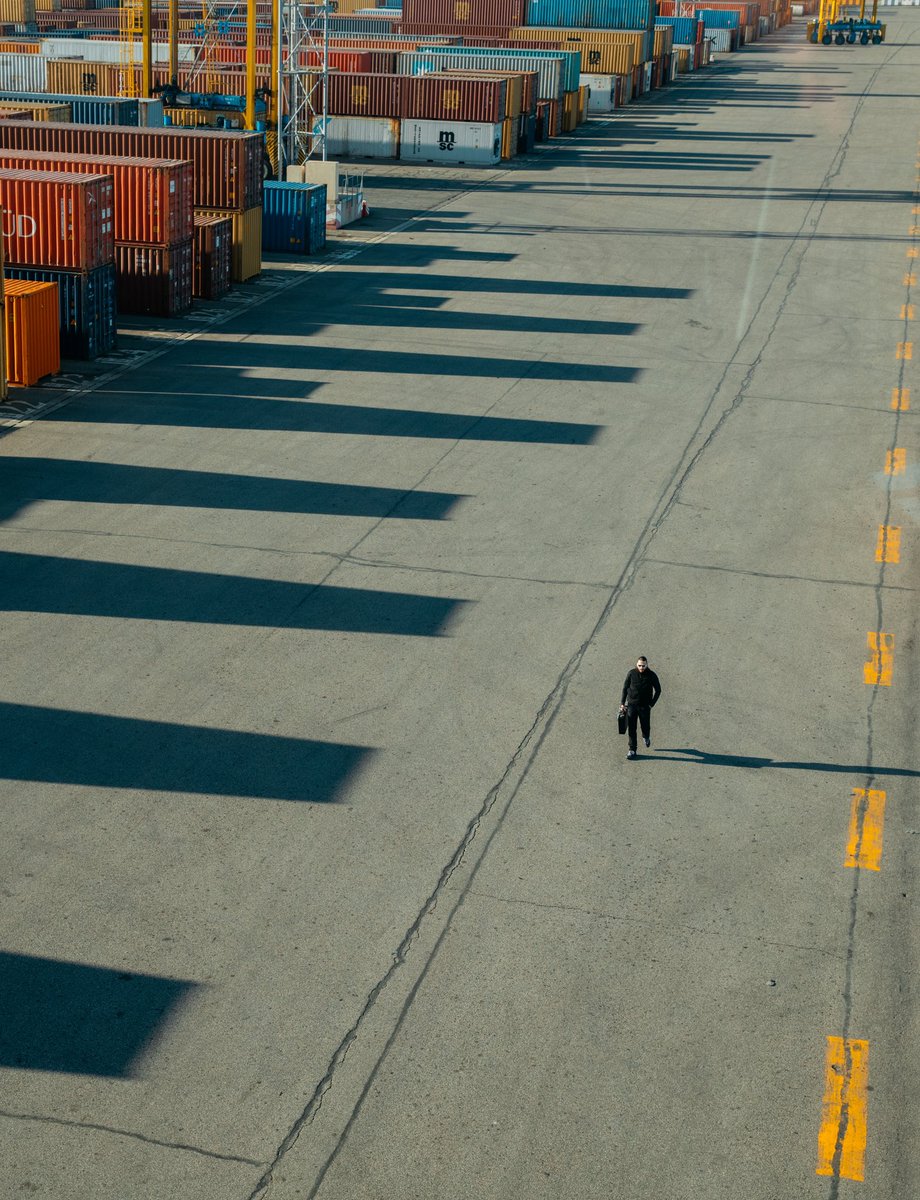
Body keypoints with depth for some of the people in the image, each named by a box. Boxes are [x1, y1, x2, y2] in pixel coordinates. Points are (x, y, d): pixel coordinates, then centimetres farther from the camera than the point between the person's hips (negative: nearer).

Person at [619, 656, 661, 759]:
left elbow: (658, 690, 2)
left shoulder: (651, 675, -8)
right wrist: (622, 703, -1)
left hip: (644, 706, 0)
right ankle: (632, 749, 6)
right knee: (631, 728, -2)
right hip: (631, 704, 1)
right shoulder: (632, 674, -6)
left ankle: (646, 736, 45)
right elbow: (625, 688, 3)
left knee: (645, 726, 10)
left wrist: (651, 704, -4)